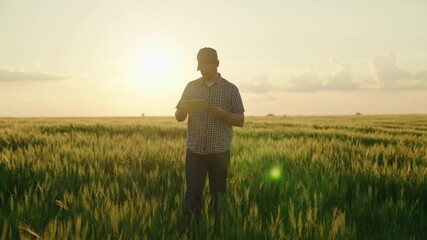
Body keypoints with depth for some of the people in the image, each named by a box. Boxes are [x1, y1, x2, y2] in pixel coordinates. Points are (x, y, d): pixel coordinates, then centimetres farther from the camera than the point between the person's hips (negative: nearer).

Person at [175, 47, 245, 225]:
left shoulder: (231, 89, 1)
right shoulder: (191, 87, 8)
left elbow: (240, 121, -1)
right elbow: (179, 117, 10)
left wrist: (221, 113, -19)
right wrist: (184, 109, -14)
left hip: (220, 151, -1)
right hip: (195, 151, 1)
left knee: (218, 195, 5)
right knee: (192, 194, -2)